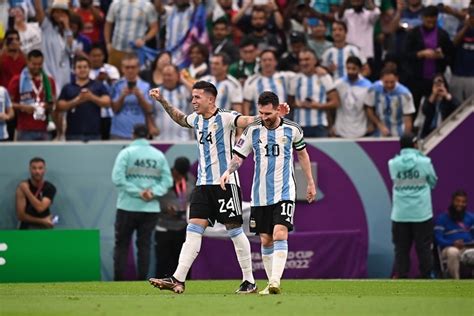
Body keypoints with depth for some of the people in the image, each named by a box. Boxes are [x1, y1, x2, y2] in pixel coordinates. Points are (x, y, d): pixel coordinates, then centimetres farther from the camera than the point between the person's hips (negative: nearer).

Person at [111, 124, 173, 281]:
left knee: (122, 244, 5)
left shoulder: (126, 153, -3)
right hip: (151, 208, 3)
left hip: (128, 207, -3)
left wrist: (138, 192, -12)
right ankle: (142, 281, 3)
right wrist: (153, 192, -10)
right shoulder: (159, 155, 7)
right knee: (144, 245, 7)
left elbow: (118, 178, -14)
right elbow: (167, 180, 0)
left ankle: (119, 281, 0)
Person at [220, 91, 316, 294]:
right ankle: (271, 283, 15)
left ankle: (275, 282, -27)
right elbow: (238, 156, 4)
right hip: (260, 195, 2)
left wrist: (310, 183, 21)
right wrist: (229, 171, -17)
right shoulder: (253, 130, 0)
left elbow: (302, 153, 16)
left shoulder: (292, 130, 0)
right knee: (266, 240, 5)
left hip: (284, 193, -2)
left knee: (280, 234, -19)